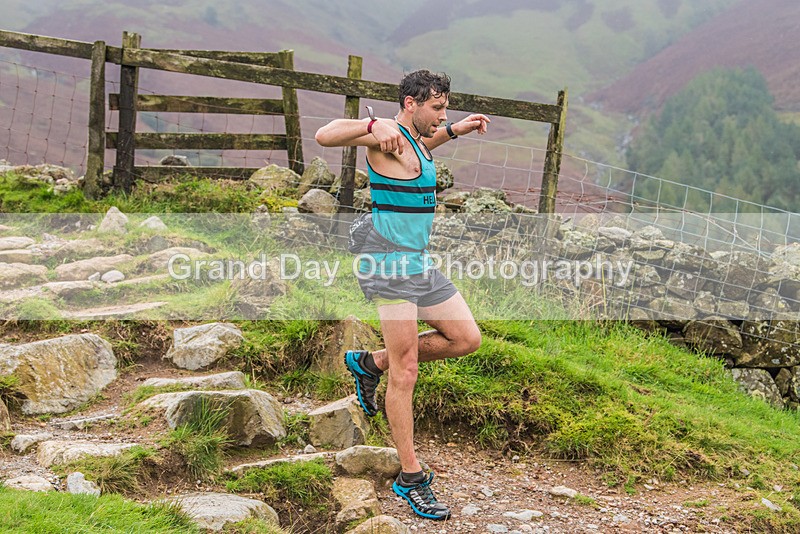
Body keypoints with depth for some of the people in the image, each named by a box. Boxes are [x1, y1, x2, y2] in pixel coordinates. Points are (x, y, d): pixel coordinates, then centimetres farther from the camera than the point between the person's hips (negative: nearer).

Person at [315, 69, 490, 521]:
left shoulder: (417, 141, 15)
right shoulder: (389, 137, -12)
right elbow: (325, 136, -26)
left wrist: (453, 132, 30)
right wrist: (373, 125, -35)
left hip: (420, 263, 10)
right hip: (390, 263, -10)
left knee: (467, 339, 11)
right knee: (406, 371, -6)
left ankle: (370, 363, 20)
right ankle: (411, 477, 2)